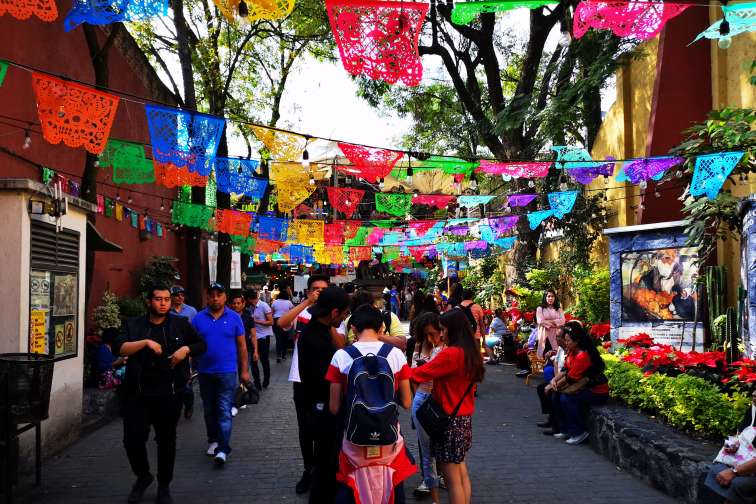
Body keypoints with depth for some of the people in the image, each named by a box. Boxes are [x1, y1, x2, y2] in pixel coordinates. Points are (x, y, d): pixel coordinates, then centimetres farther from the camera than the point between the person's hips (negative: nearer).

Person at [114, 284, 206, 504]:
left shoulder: (180, 324, 3)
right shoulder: (133, 325, 2)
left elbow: (201, 345, 10)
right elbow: (118, 348, -11)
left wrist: (186, 349, -10)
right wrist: (146, 342, -23)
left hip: (169, 394, 0)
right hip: (137, 393, 0)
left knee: (166, 440, 10)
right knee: (133, 439, 1)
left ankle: (164, 486, 28)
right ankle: (143, 476, 30)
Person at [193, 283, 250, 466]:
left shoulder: (234, 318, -2)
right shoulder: (198, 318, 1)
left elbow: (242, 346, 2)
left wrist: (244, 370, 1)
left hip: (227, 372, -3)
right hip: (205, 372, 3)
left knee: (224, 411, -6)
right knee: (209, 410, 15)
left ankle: (223, 449, -4)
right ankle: (213, 440, 32)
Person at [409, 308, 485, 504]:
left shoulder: (450, 354, -20)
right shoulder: (471, 353, 6)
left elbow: (420, 373, -18)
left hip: (449, 420, -9)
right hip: (464, 418, 9)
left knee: (452, 478, 1)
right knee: (461, 472, 18)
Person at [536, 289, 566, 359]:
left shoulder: (559, 309, 15)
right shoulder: (540, 309, 7)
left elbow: (562, 321, 1)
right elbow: (540, 321, -8)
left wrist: (551, 321, -9)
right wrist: (555, 323, -6)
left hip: (556, 335, 2)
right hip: (545, 335, -2)